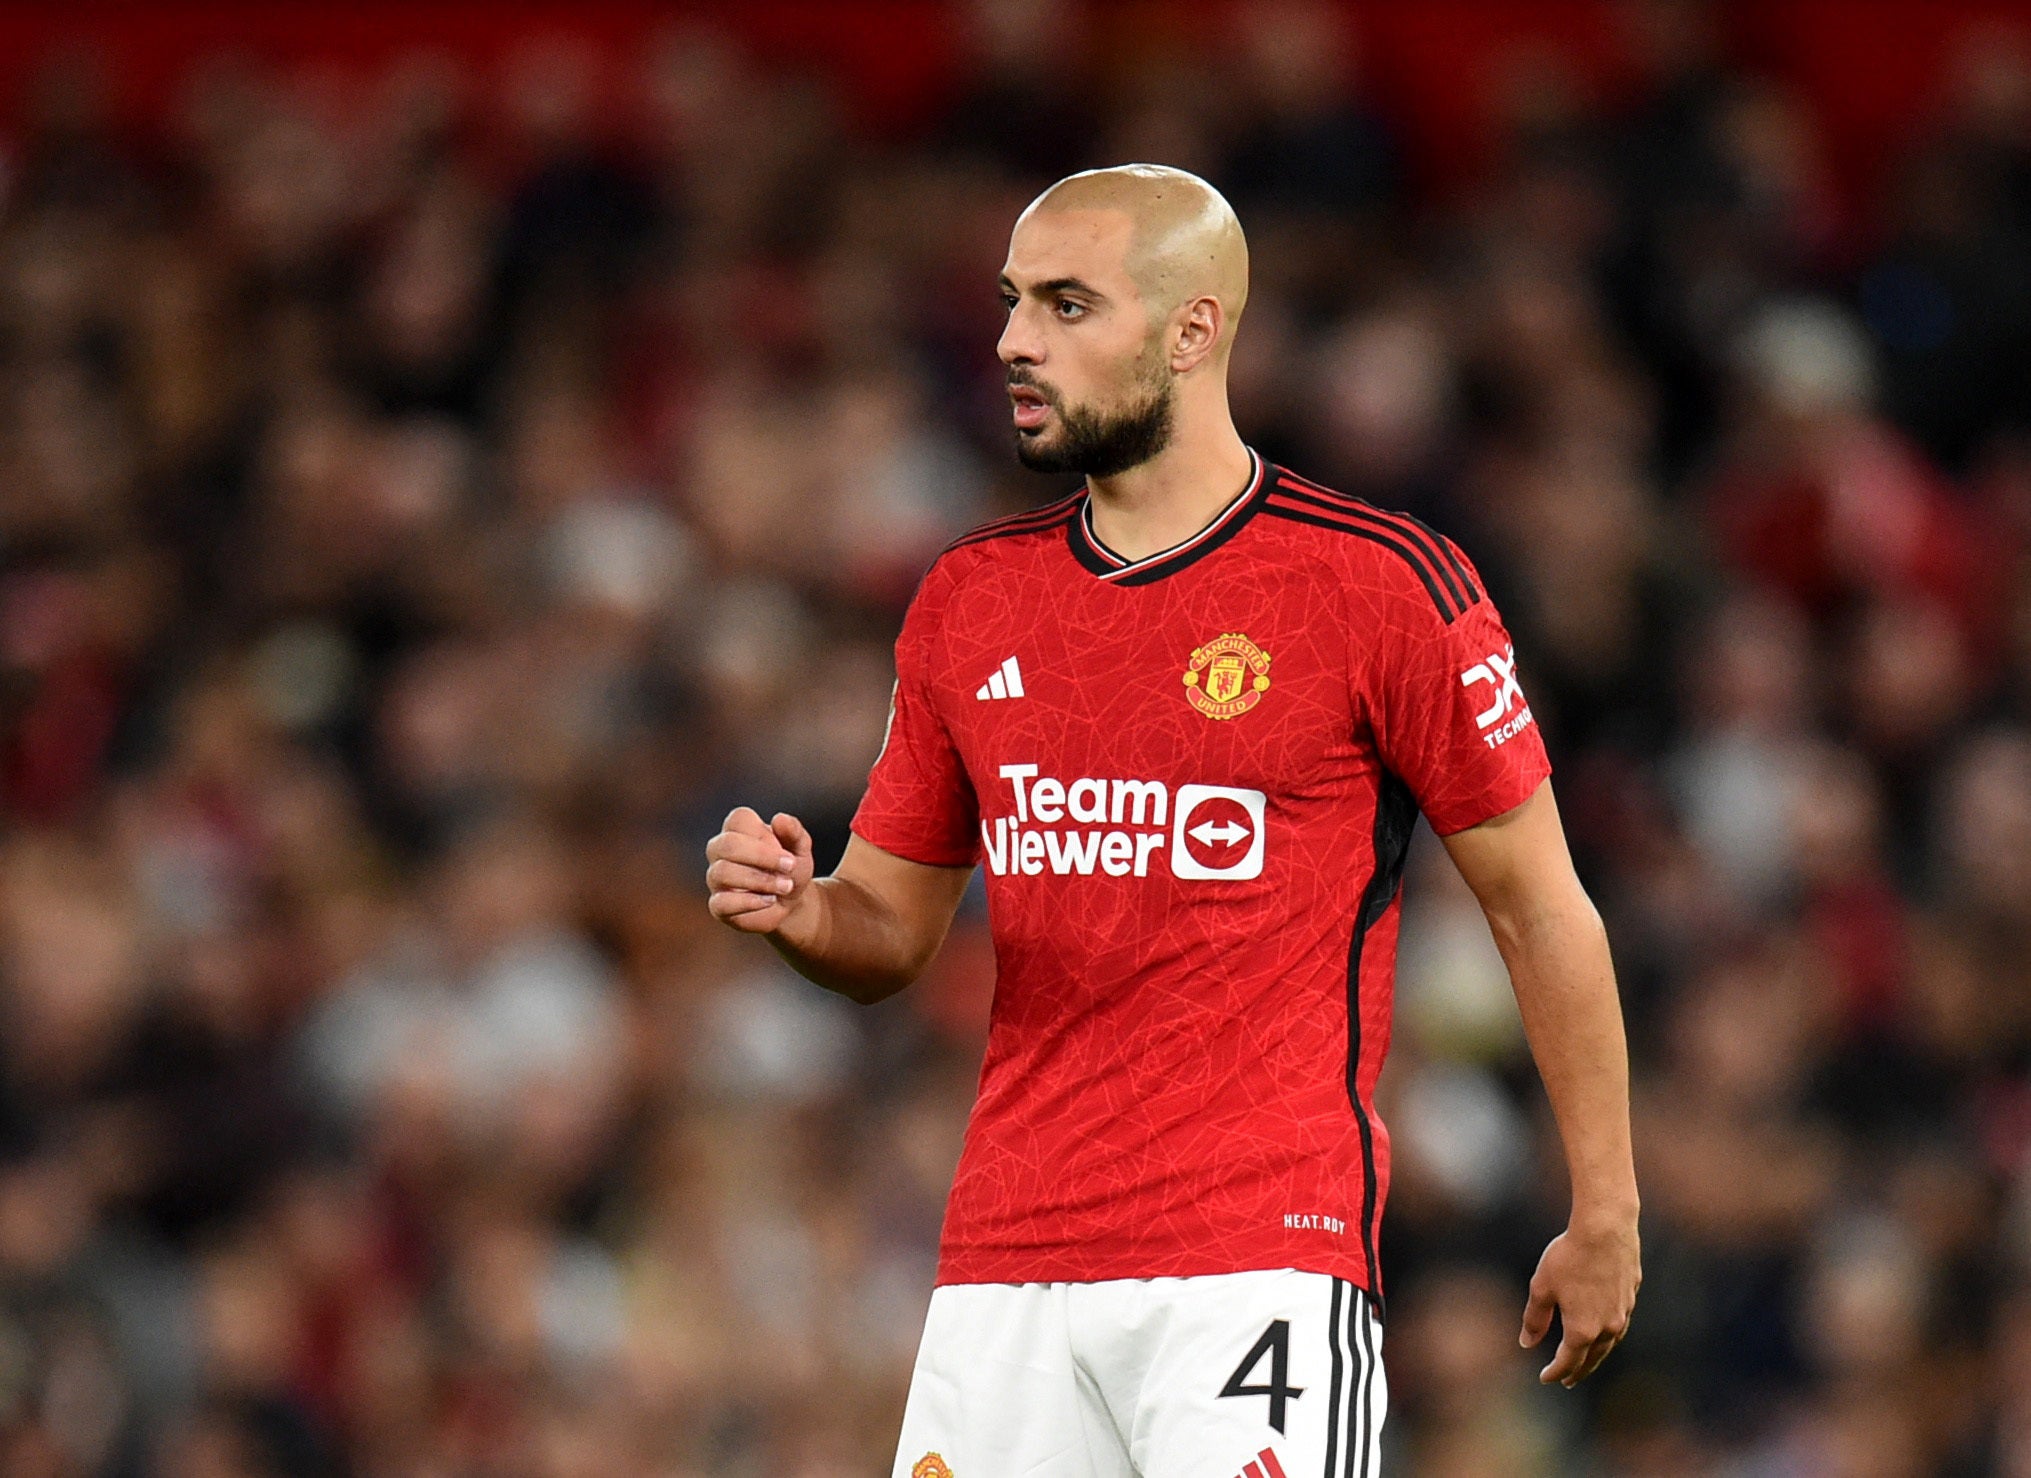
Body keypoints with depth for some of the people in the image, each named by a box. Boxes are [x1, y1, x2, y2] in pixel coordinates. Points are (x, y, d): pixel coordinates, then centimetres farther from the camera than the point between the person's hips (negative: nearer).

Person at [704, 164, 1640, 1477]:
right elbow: (894, 930, 19)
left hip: (1265, 1260, -5)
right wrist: (798, 912, -5)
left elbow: (1539, 909, 2)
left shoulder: (1383, 584, -3)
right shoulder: (968, 602, 12)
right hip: (1006, 1261, 5)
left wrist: (1605, 1218, 2)